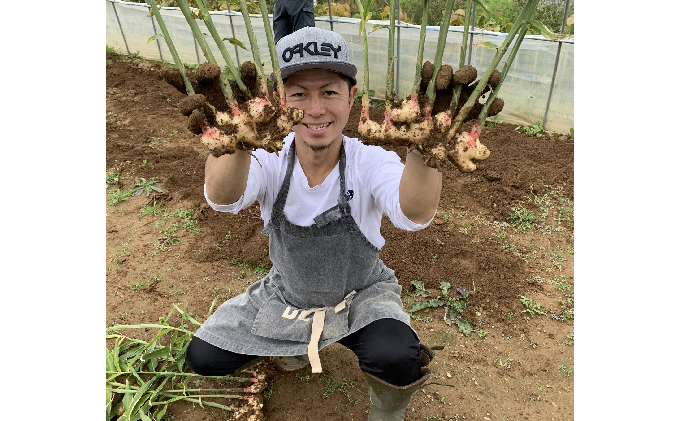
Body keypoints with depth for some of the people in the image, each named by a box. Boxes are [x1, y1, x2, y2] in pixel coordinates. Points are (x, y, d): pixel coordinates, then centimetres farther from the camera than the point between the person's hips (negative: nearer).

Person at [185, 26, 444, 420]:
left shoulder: (371, 162, -24)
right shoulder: (269, 160, -20)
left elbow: (414, 214, -44)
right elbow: (223, 197, -41)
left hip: (362, 295, -2)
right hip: (287, 294, 3)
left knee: (398, 361, -31)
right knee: (201, 357, 1)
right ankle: (294, 340, 27)